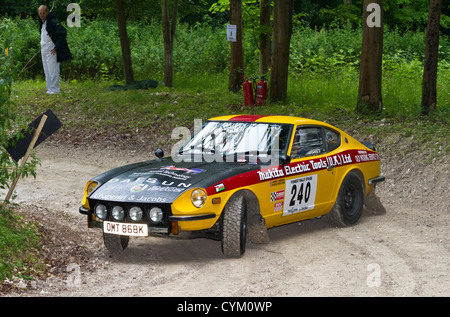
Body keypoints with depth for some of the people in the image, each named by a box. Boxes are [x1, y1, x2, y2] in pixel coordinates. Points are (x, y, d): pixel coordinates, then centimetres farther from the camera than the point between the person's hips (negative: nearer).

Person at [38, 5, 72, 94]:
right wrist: (42, 46, 16)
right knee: (47, 71, 12)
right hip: (44, 50, 9)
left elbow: (63, 33, -21)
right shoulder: (42, 22, 12)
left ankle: (54, 89, -1)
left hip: (52, 51, -9)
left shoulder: (53, 22, -15)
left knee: (53, 71, -6)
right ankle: (49, 89, 18)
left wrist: (56, 48, -20)